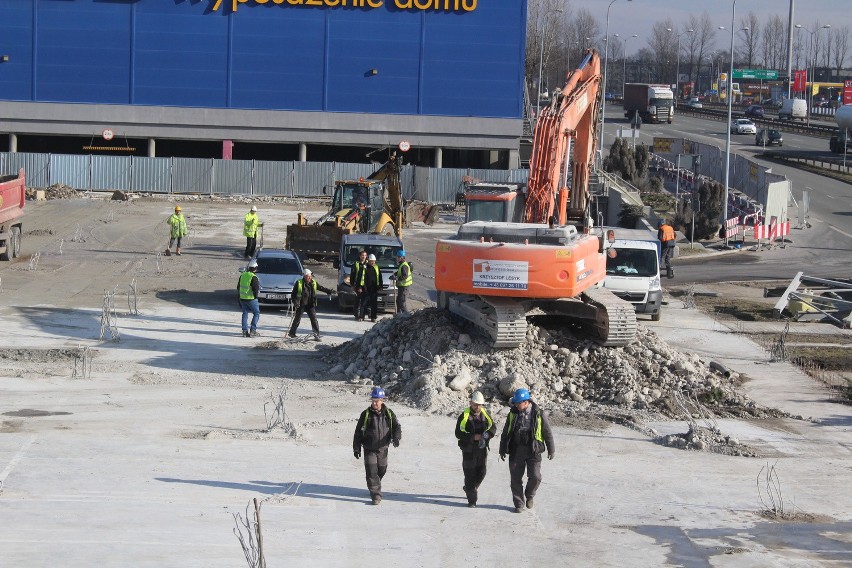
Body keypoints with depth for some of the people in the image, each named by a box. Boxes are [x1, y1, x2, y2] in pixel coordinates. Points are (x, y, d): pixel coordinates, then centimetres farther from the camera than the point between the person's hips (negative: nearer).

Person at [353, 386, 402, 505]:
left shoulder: (389, 413, -1)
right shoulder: (366, 414, -6)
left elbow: (397, 426, -3)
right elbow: (358, 432, -2)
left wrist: (396, 438, -25)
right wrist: (356, 448, -4)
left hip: (383, 449, 2)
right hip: (369, 450, -2)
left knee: (381, 471, 15)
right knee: (371, 472, -12)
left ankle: (375, 487, 41)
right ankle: (376, 495, -9)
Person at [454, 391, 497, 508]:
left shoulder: (485, 415, 6)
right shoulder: (464, 416, -10)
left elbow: (493, 428, 4)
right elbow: (458, 434, -12)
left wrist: (487, 434, -18)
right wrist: (473, 437, -21)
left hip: (482, 449, 5)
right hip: (469, 450, -5)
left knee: (481, 473, 12)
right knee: (470, 474, -2)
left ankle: (469, 488, 39)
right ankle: (472, 500, 5)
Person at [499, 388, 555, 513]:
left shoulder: (538, 414, -5)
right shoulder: (513, 414, 4)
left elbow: (547, 433, 3)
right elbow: (505, 433, 12)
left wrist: (551, 450, 6)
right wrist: (502, 450, 13)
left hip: (533, 451, -2)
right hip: (516, 451, 2)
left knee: (535, 477, -9)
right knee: (516, 478, 2)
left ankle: (529, 496, 19)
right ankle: (519, 504, 14)